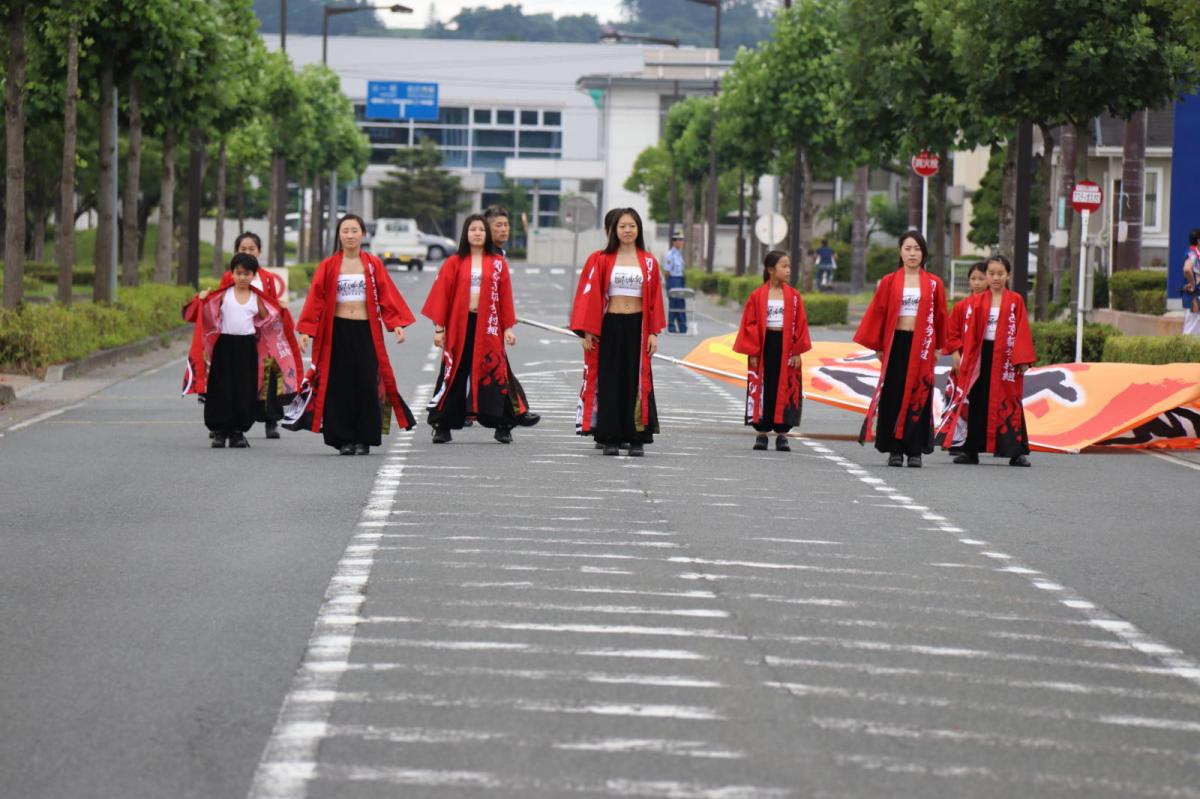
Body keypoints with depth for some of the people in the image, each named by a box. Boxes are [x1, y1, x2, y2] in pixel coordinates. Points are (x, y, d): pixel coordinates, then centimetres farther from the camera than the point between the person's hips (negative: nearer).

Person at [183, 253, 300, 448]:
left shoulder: (257, 298, 5)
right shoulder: (223, 294, 1)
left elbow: (267, 320, 13)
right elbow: (208, 312, 0)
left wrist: (280, 310, 3)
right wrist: (202, 300, -16)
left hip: (247, 346, 1)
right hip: (225, 344, -1)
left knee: (245, 390, 2)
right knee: (222, 388, 0)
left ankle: (238, 431, 11)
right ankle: (219, 431, 7)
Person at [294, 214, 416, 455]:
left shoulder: (373, 265, 4)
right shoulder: (328, 266, 2)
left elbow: (387, 296, 1)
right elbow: (316, 299, 0)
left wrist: (397, 324, -10)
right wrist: (307, 330, -8)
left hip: (366, 331, 0)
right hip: (337, 332, 0)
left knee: (367, 385, -2)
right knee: (339, 386, 0)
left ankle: (364, 439, 4)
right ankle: (343, 439, 6)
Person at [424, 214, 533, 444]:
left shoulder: (498, 263, 6)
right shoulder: (454, 263, 4)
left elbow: (505, 296, 5)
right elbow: (441, 295, 2)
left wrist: (508, 327, 1)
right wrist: (439, 328, -3)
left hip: (488, 326, 0)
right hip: (459, 325, 0)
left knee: (494, 373, 0)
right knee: (454, 374, 3)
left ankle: (503, 427, 7)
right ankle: (442, 427, 7)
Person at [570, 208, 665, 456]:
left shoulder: (648, 262, 5)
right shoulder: (602, 260, 2)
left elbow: (654, 300, 5)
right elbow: (590, 296, 0)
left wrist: (653, 333, -2)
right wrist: (588, 331, -7)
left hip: (637, 327, 1)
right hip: (609, 326, -1)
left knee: (637, 382, 0)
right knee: (609, 382, 1)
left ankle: (637, 439, 3)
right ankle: (610, 438, 5)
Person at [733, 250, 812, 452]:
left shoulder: (794, 296, 2)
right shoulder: (757, 296, -2)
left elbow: (800, 324, 3)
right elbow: (750, 325, -2)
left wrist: (797, 351, -4)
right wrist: (753, 352, -7)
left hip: (785, 347, 1)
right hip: (764, 346, -1)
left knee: (785, 389, 1)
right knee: (762, 388, 3)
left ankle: (782, 434, 7)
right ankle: (761, 433, 10)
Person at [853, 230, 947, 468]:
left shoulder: (934, 284, 5)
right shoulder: (889, 282, 4)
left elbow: (940, 317, 9)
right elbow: (877, 314, 4)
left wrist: (937, 347, 6)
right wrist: (878, 347, 1)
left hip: (921, 345, 0)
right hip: (895, 343, 0)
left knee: (919, 395, 0)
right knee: (893, 396, 0)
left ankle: (915, 450, 2)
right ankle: (894, 450, 4)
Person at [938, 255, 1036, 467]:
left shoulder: (1015, 301, 1)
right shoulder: (976, 302, 7)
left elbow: (1022, 332, -3)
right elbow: (968, 331, 5)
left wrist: (1022, 360, -10)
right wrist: (959, 354, -3)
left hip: (1005, 357, -2)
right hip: (979, 356, 2)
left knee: (1009, 403, -2)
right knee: (976, 402, 5)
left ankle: (1017, 451, 0)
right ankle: (970, 449, 10)